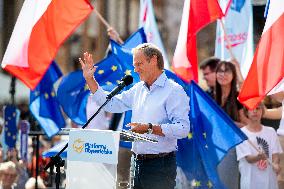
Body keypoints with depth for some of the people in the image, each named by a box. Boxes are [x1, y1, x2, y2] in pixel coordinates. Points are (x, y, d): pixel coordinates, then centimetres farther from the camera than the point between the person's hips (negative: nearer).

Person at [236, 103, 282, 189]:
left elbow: (275, 154, 3)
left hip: (270, 181, 3)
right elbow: (248, 158, -10)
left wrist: (275, 164, -21)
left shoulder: (271, 131, 8)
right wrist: (259, 157, -32)